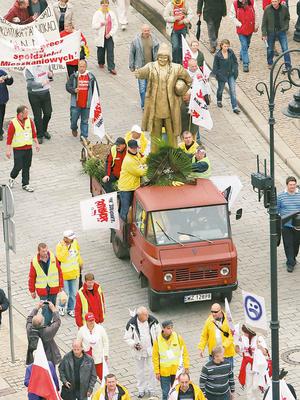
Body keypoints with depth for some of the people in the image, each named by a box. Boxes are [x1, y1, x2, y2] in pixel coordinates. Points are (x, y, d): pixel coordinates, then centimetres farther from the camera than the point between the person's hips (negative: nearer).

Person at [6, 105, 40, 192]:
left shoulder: (29, 120, -1)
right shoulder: (13, 123, -15)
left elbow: (33, 133, 11)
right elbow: (9, 137, -12)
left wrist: (36, 143, 11)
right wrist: (8, 150, -12)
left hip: (28, 148, 4)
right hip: (18, 149, -4)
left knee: (26, 167, 9)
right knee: (18, 166, -2)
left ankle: (25, 184, 19)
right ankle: (12, 178, 27)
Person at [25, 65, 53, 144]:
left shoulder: (46, 65, 1)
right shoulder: (29, 69, -15)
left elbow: (50, 78, 16)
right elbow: (30, 83, -23)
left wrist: (50, 76, -9)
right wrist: (42, 84, -35)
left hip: (45, 93, 5)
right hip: (34, 95, -5)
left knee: (48, 113, 11)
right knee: (37, 115, 4)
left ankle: (44, 130, 37)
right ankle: (39, 135, 18)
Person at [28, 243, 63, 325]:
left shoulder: (53, 258, -6)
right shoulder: (34, 261, -10)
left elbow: (59, 272, 2)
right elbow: (32, 277, 0)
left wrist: (61, 285, 3)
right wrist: (32, 291, 4)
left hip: (53, 288, 3)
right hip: (42, 289, -2)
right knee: (45, 308, -7)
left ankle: (48, 323, 26)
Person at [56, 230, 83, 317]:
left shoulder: (75, 242, -5)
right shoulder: (60, 246, -19)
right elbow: (61, 258, -29)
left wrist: (80, 263, 24)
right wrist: (65, 248, -34)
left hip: (74, 273, 5)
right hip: (64, 273, -5)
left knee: (73, 293, 11)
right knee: (65, 293, 4)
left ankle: (71, 309, 28)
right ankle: (61, 307, 29)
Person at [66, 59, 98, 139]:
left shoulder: (91, 77, 1)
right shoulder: (74, 76, -2)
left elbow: (95, 89, 7)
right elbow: (67, 86, -1)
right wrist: (74, 90, -21)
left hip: (86, 103, 1)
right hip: (76, 103, 0)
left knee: (85, 121, 8)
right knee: (74, 119, 8)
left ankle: (84, 137, 16)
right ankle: (74, 128, 41)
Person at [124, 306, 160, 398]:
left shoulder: (153, 321, -14)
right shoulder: (131, 324, -19)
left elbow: (159, 334, 1)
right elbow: (127, 338, -9)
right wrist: (134, 344, -26)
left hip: (151, 350, 1)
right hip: (138, 351, -1)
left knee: (150, 370, 6)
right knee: (140, 371, 13)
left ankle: (150, 389, 23)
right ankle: (141, 389, 29)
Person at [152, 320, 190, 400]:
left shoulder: (178, 338, -8)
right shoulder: (158, 341, -10)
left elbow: (185, 353, 0)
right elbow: (155, 357, -2)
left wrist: (186, 367, -1)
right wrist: (157, 372, -2)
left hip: (177, 370, 1)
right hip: (164, 372, -1)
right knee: (165, 393, 3)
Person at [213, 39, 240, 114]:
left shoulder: (231, 52, -8)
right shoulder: (218, 55, -17)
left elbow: (235, 62, 4)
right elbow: (215, 66, -8)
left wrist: (235, 71, -4)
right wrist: (217, 74, -15)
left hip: (231, 75, 2)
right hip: (222, 75, -2)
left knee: (233, 90, -4)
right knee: (220, 89, 19)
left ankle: (235, 107, -1)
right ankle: (219, 101, 50)